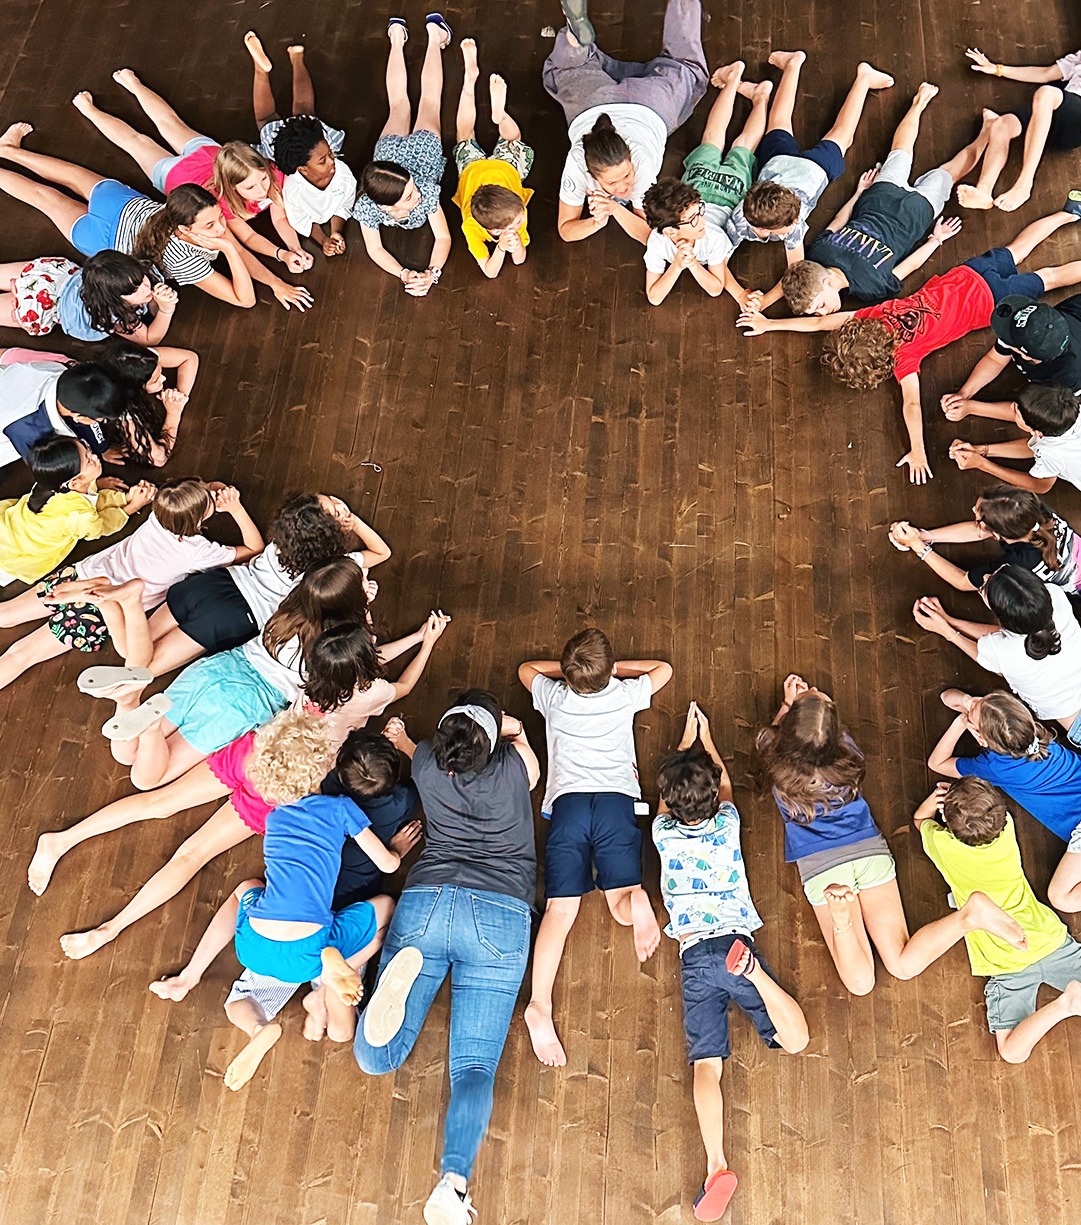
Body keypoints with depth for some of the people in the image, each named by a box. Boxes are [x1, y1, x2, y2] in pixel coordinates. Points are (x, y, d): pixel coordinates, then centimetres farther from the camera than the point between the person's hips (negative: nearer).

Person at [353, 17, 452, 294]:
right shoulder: (366, 207, -44)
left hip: (422, 148, -1)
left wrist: (433, 272, -62)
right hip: (390, 150, 1)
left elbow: (444, 237, -41)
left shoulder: (425, 190, -46)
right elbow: (375, 248, -32)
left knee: (429, 101, 30)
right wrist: (403, 274, -52)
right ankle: (397, 36, 57)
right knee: (399, 105, 32)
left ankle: (433, 33, 53)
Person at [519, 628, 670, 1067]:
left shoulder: (555, 697, 16)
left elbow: (526, 667, 39)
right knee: (622, 907, -3)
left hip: (568, 801, 0)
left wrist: (571, 668, 39)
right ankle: (637, 899, -38)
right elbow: (663, 668, 35)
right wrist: (613, 667, 37)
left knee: (560, 908, -11)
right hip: (617, 800, 0)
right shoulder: (626, 694, 15)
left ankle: (540, 1005, -27)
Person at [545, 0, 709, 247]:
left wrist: (617, 210, -56)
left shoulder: (643, 166, -46)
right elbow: (565, 231, -33)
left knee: (684, 71, 33)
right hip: (592, 104, 0)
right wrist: (596, 223, -53)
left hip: (644, 107, 0)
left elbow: (650, 235, -39)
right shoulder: (576, 167, -44)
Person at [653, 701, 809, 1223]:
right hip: (736, 938, 0)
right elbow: (724, 784, 28)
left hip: (693, 956, 0)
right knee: (794, 1040, -1)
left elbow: (668, 794, 28)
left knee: (706, 1063, -5)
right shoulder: (727, 824, 6)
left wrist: (686, 739, 39)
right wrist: (706, 738, 41)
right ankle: (749, 966, -25)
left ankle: (716, 1166, -24)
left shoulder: (664, 833, 7)